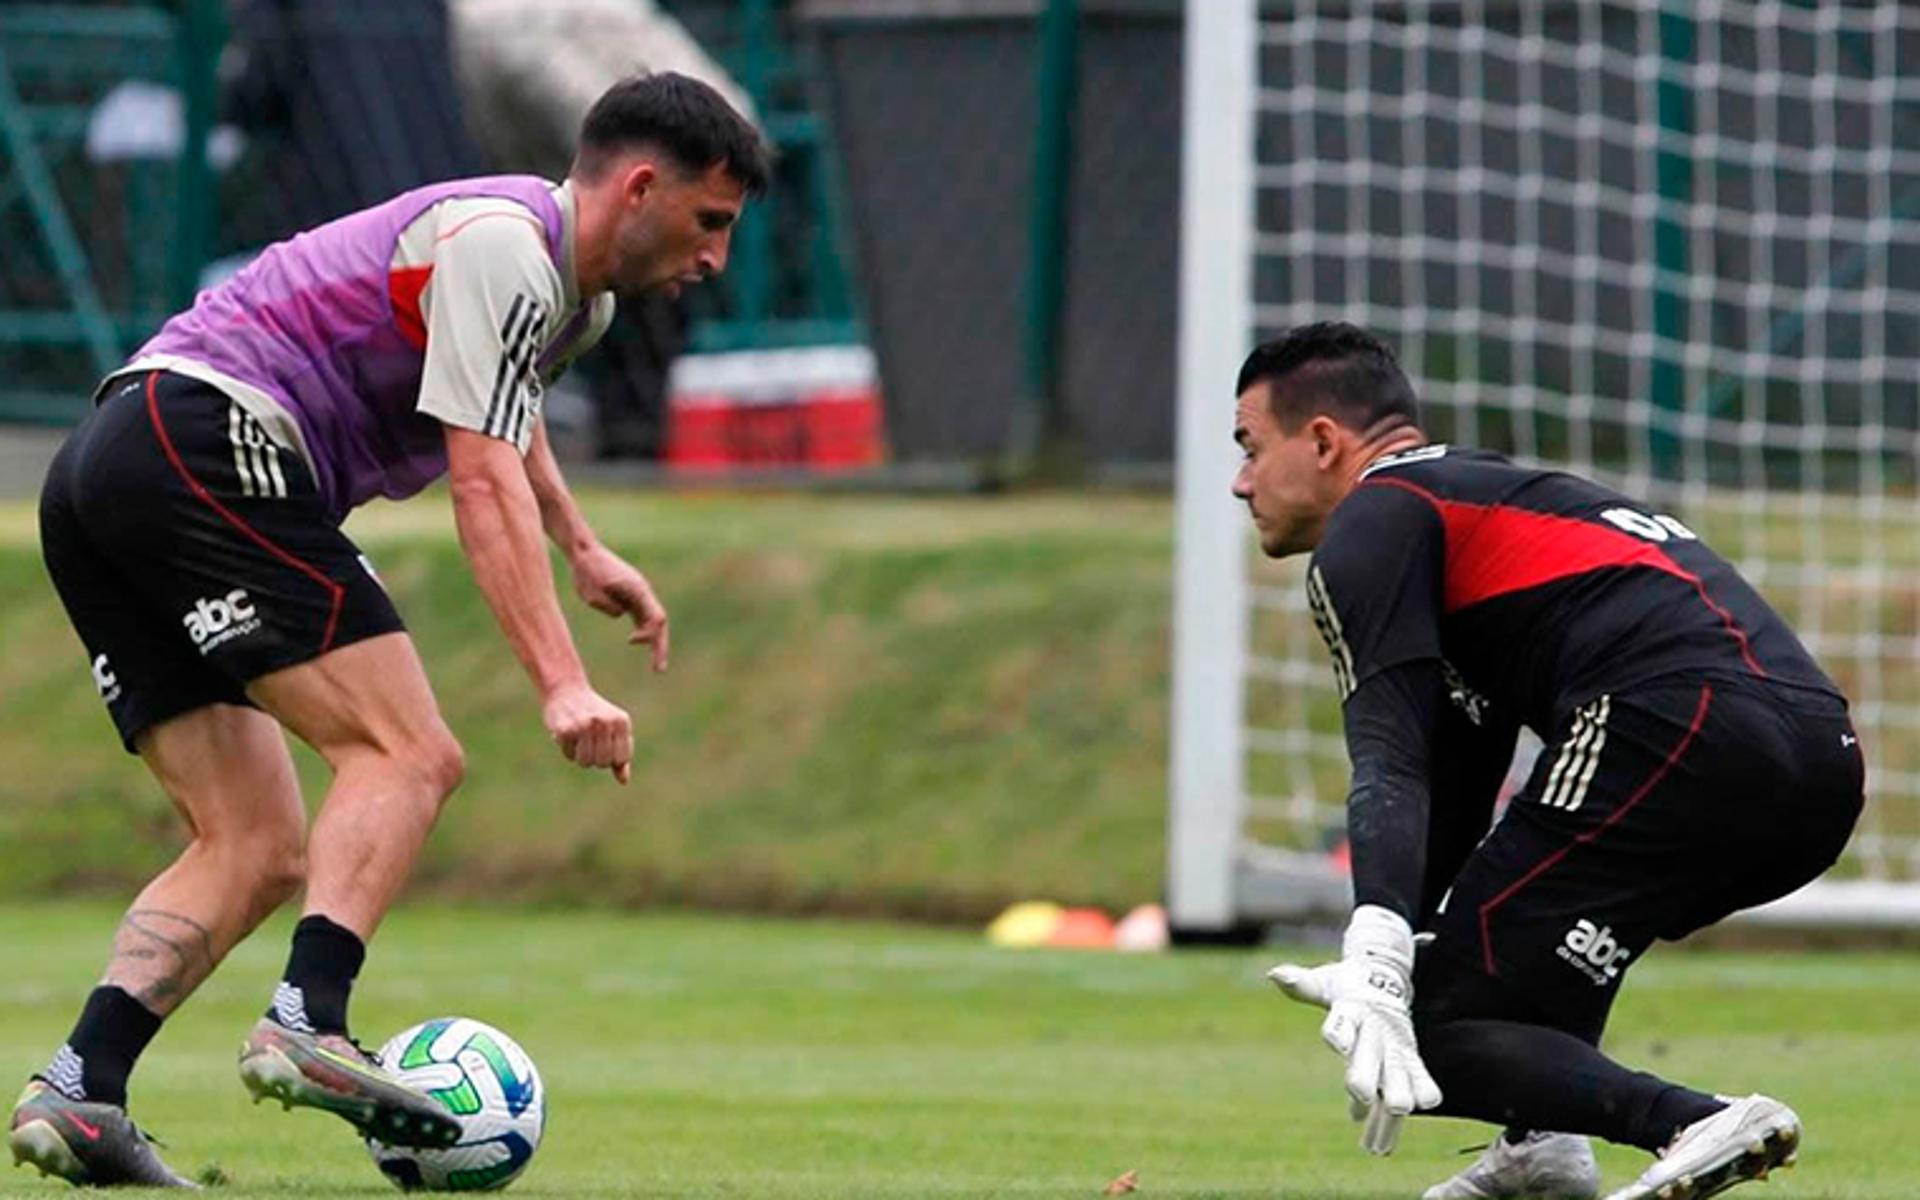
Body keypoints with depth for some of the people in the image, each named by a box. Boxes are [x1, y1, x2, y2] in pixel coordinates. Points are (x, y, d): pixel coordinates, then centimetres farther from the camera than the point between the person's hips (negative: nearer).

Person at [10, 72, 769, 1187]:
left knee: (259, 850, 4)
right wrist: (563, 685, -25)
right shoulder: (502, 247, -9)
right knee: (406, 754, -17)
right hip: (206, 439, -10)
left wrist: (582, 549, 54)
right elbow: (485, 480, -19)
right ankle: (308, 1024, -33)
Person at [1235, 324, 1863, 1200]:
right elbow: (1457, 796, 42)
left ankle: (1700, 1128, -26)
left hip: (1684, 733, -9)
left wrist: (1375, 958, -21)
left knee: (1436, 1034, -6)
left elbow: (1390, 766, -10)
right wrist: (1384, 971, 48)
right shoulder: (1492, 490, 35)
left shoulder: (1371, 524, 8)